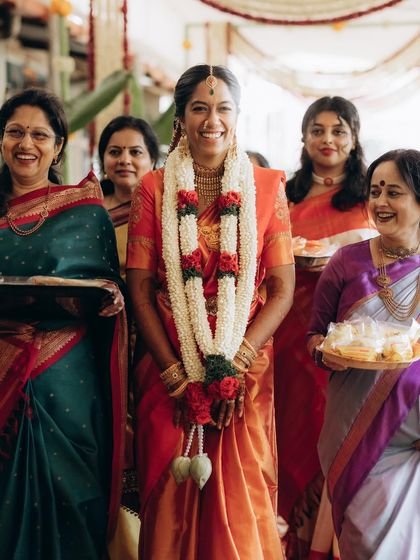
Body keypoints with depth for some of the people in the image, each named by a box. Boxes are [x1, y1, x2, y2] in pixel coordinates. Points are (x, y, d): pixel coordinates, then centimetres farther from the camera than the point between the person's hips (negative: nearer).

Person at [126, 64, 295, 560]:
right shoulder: (153, 189, 2)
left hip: (247, 372, 0)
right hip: (170, 373, 0)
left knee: (241, 503, 5)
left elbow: (282, 289, -1)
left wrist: (234, 365, -12)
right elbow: (140, 289, -1)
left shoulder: (266, 187, 3)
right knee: (171, 502, 8)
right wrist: (176, 374, -10)